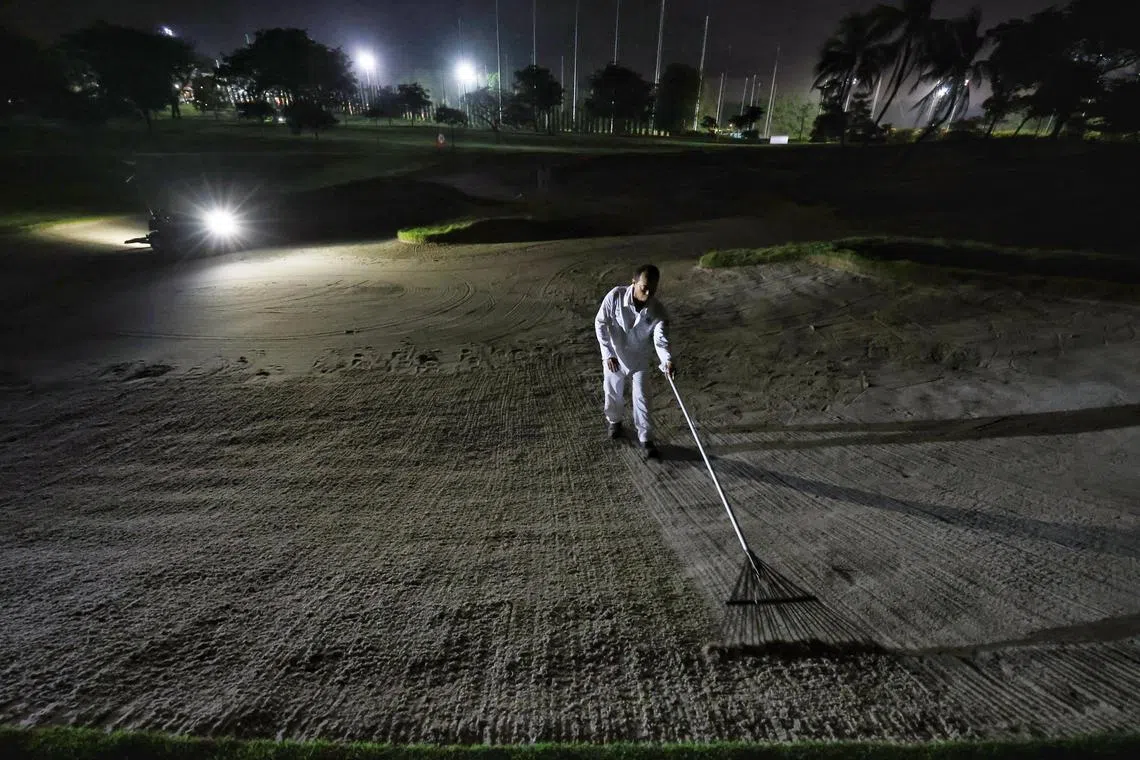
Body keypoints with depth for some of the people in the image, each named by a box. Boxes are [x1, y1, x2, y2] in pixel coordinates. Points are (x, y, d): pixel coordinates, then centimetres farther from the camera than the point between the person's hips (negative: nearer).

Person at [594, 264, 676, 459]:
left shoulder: (658, 311, -22)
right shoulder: (615, 296, -25)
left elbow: (660, 339, -30)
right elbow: (600, 323, -17)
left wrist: (667, 361, -51)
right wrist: (608, 354, -23)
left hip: (640, 359, 0)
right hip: (614, 356, 0)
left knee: (640, 397, -2)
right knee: (613, 393, 16)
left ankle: (646, 438, 14)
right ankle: (614, 420, 46)